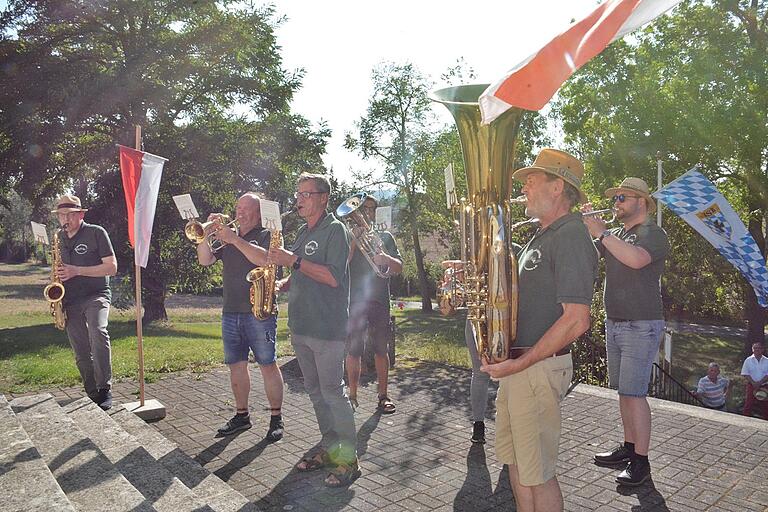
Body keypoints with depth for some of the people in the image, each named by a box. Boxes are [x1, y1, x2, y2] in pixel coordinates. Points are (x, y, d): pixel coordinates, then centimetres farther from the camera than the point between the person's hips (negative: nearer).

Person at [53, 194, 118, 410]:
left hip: (96, 295, -5)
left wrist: (77, 271, -17)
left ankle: (105, 389, -24)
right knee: (81, 353, 5)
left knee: (98, 332, -30)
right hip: (70, 300, 6)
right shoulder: (60, 238, 13)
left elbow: (112, 267, -10)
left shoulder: (96, 233, -4)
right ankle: (93, 395, 16)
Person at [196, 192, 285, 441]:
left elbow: (264, 259, -20)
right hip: (230, 313, 6)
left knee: (268, 365, -3)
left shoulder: (267, 235, 0)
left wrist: (234, 239, -21)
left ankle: (276, 418, 7)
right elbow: (205, 260, 9)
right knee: (236, 365, 11)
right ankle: (242, 415, 24)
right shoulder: (228, 237, 18)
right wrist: (206, 233, -4)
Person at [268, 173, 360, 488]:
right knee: (315, 391, 14)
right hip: (301, 326, 8)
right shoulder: (303, 233, 16)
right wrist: (281, 284, 5)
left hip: (327, 328, -8)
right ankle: (329, 449, 27)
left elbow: (333, 277, -20)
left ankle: (349, 460, 7)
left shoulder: (335, 229, -9)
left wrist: (293, 261, -21)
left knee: (332, 392, -4)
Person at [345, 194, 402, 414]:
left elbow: (398, 268, 6)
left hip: (380, 299, 2)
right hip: (354, 300, -1)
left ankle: (383, 396, 15)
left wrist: (386, 258, -15)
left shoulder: (384, 236, 14)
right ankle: (352, 395, 11)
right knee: (353, 351, 0)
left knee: (381, 350, 5)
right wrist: (354, 239, -13)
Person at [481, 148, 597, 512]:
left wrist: (519, 364, -22)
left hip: (538, 368, -9)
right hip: (515, 363, 9)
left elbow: (576, 321, -24)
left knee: (537, 474, 3)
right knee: (516, 461, 19)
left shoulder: (571, 237, -16)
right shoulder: (540, 237, 16)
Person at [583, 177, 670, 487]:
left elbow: (636, 259, -29)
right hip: (614, 322, 8)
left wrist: (600, 232, -25)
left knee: (634, 393, -7)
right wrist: (583, 226, -6)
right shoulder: (613, 234, 14)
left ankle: (641, 462, 3)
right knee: (623, 392, 14)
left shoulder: (654, 234, -8)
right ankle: (629, 447, 26)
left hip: (641, 326, -7)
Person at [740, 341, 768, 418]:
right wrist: (753, 383, -15)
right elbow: (745, 374, -3)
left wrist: (760, 383, -16)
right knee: (748, 405, 3)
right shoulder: (748, 360, -1)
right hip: (751, 386, -1)